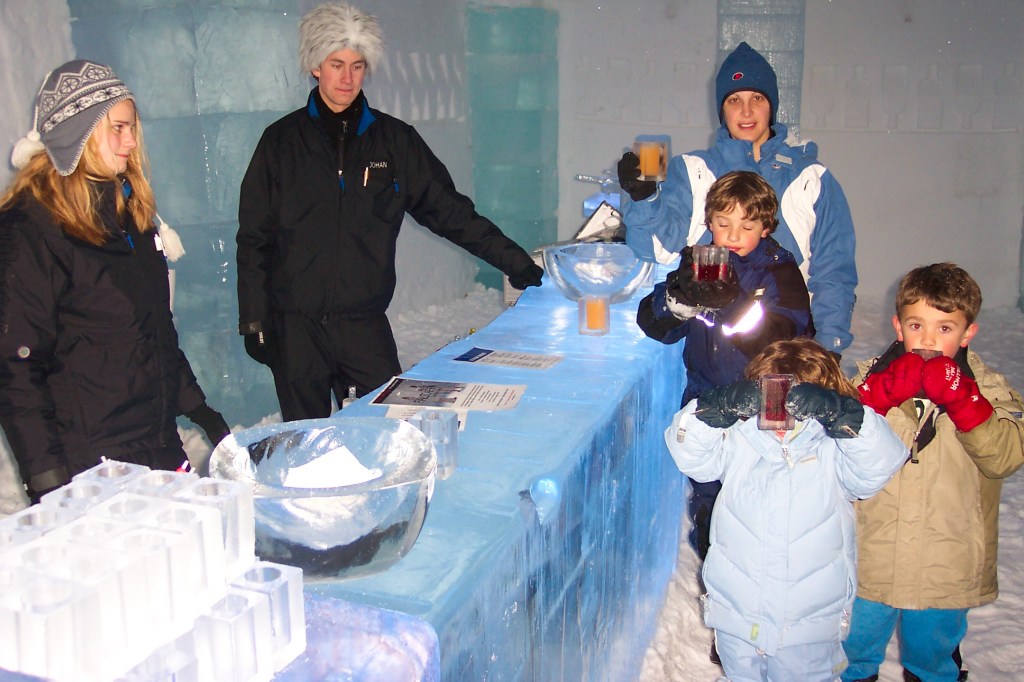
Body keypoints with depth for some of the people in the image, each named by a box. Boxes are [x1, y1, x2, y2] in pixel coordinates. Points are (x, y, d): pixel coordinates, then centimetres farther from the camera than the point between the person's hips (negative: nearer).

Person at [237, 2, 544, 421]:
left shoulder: (394, 140, 6)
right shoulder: (282, 141, 4)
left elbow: (448, 210, 6)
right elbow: (254, 238, 5)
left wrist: (516, 263, 1)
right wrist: (253, 320, 0)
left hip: (365, 323, 0)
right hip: (296, 326, 0)